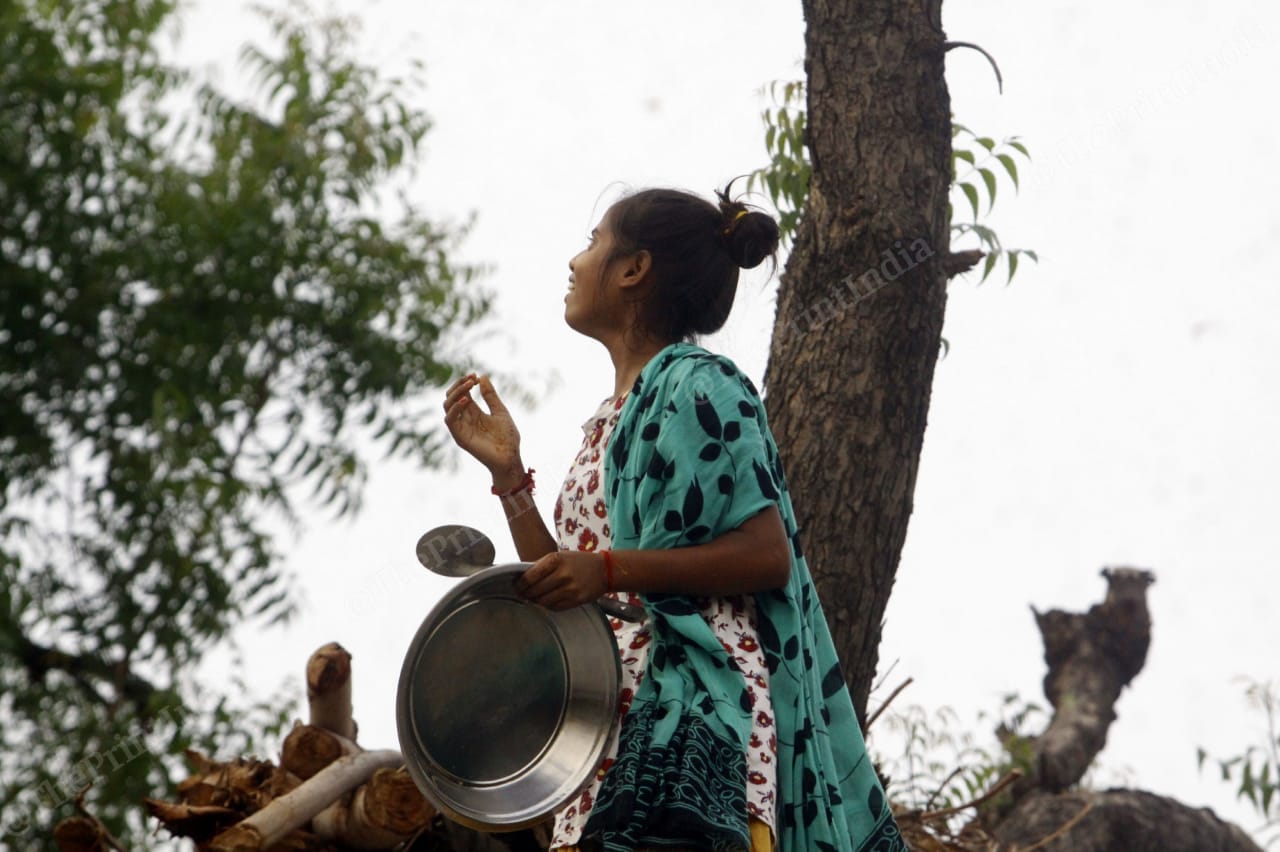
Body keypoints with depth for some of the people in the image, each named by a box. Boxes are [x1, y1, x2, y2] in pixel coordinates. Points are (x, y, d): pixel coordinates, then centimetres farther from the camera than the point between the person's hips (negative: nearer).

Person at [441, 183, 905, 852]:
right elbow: (560, 586, 21)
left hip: (690, 705, -8)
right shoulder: (610, 418, 23)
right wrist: (507, 473, 14)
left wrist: (610, 571, -18)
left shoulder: (696, 386, -3)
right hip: (609, 711, 8)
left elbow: (770, 555, -11)